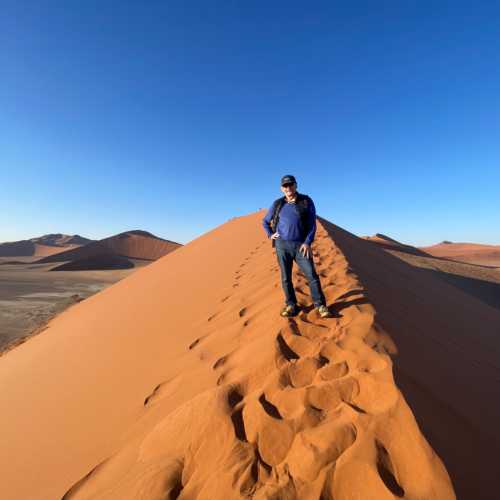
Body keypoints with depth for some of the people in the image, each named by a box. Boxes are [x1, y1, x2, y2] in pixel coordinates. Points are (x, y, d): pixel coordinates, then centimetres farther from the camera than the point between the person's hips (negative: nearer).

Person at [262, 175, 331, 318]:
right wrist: (270, 235, 5)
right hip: (282, 245, 2)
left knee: (312, 275, -6)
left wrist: (307, 243, -12)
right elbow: (265, 221, 21)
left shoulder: (306, 201, 3)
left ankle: (321, 306, 5)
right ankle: (291, 306, 17)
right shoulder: (277, 204, 8)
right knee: (286, 278, 5)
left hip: (301, 246, -1)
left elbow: (312, 224, -1)